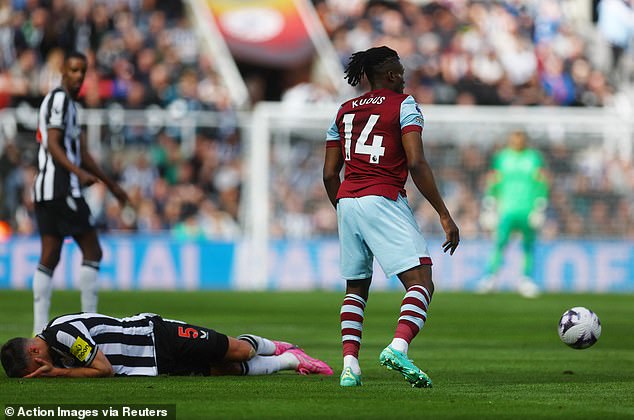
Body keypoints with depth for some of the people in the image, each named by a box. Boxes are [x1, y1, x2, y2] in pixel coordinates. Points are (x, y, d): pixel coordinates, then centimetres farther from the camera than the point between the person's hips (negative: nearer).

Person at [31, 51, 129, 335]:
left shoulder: (68, 103, 23)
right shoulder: (59, 98, -7)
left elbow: (81, 153, 29)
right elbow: (52, 144, -18)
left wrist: (111, 184, 33)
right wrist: (79, 172, -31)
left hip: (45, 189, 10)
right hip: (61, 188, -10)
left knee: (49, 258, 5)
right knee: (92, 252, -5)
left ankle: (39, 330, 1)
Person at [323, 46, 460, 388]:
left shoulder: (344, 111, 18)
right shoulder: (403, 104, 1)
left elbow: (329, 174, 16)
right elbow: (416, 164, -10)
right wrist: (444, 215, -9)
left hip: (347, 201, 6)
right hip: (383, 200, -6)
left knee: (355, 288, 19)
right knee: (421, 282, -10)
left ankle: (349, 365, 6)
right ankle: (398, 347, -34)